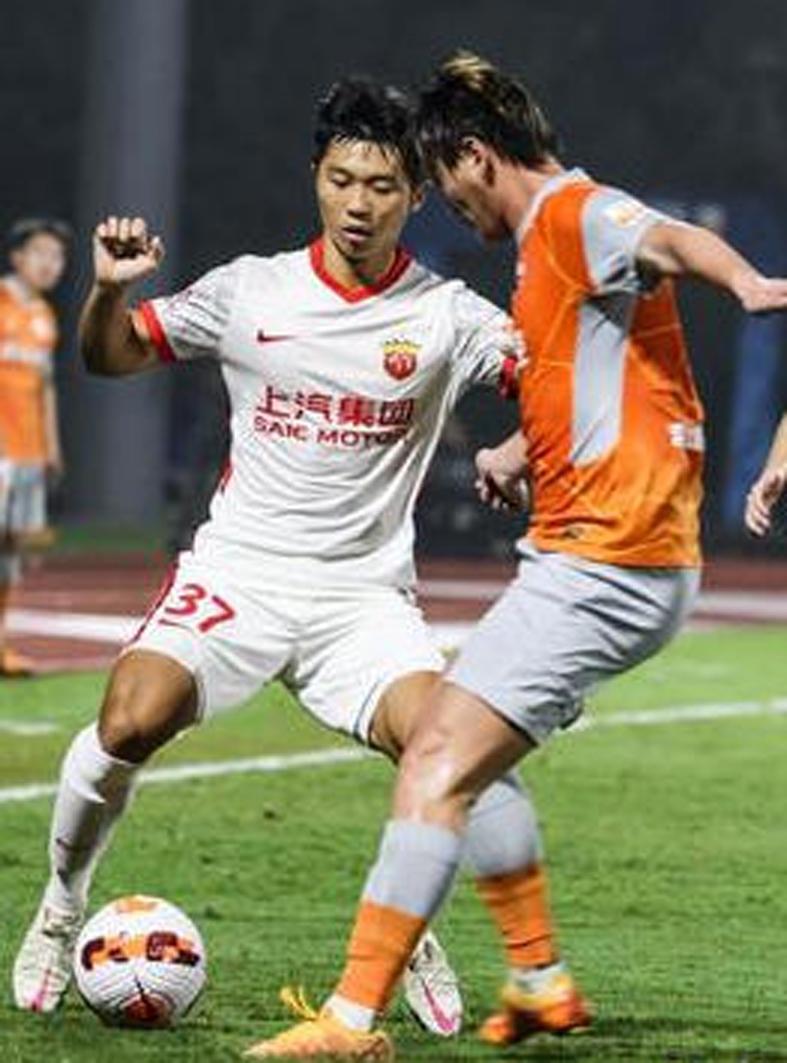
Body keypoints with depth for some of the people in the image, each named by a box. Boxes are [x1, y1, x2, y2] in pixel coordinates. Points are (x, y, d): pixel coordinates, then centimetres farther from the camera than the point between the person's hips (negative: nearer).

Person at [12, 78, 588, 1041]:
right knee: (131, 721, -23)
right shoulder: (252, 292, 3)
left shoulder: (445, 314, 0)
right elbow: (111, 356, 10)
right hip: (236, 572, 0)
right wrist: (109, 288, -10)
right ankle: (60, 913, 3)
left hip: (364, 594, 0)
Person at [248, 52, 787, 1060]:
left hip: (600, 562, -11)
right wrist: (517, 454, 47)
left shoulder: (575, 214, -12)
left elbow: (669, 240, -36)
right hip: (582, 553, 11)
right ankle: (534, 980, 25)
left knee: (438, 769, -16)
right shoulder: (547, 237, 20)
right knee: (446, 743, 22)